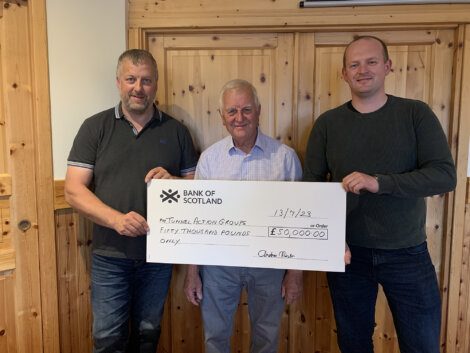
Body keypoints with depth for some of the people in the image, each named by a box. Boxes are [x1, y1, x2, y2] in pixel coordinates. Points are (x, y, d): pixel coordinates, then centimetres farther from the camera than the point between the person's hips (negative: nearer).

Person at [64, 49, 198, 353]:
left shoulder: (176, 131, 3)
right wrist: (116, 219, -21)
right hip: (110, 256, -1)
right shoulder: (96, 127, -2)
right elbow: (73, 190, -7)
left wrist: (172, 181, -16)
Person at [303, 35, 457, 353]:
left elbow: (445, 175, -13)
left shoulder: (416, 114, -4)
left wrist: (379, 182, -27)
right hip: (347, 252, 1)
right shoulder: (328, 123, -1)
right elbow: (312, 184, -1)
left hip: (408, 254, -1)